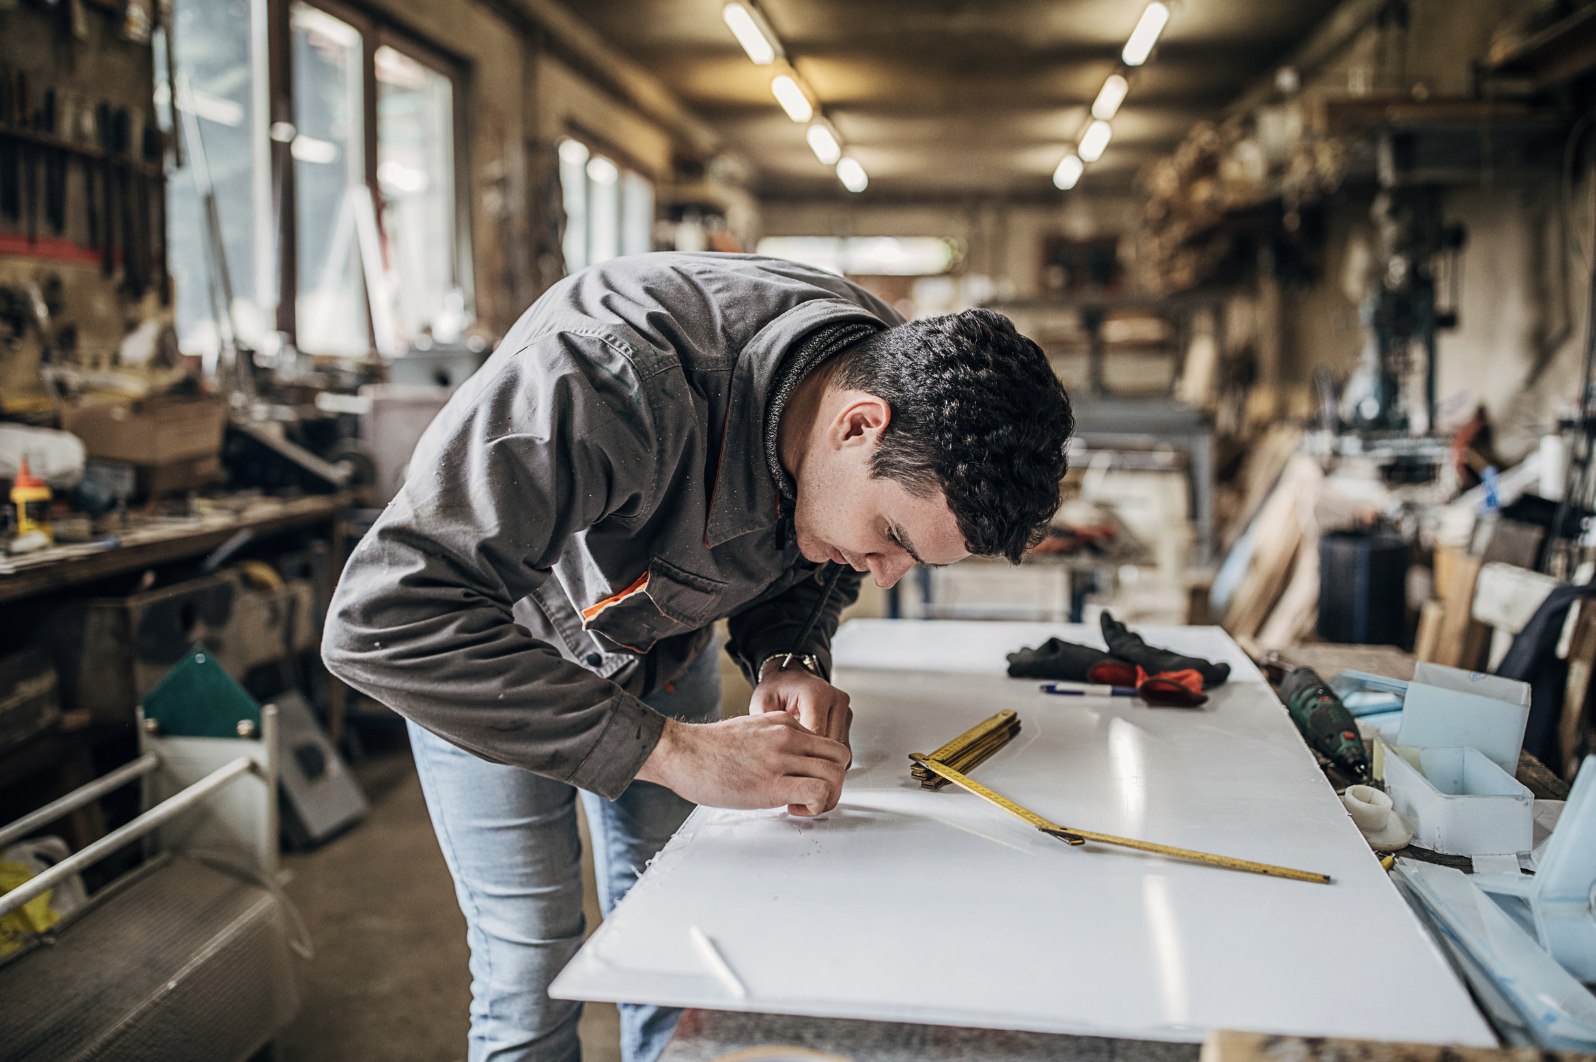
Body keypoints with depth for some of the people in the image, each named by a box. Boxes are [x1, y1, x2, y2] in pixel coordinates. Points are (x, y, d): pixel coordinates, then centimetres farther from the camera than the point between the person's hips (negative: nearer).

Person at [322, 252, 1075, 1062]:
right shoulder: (620, 376, -43)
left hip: (665, 654, 5)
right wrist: (672, 750, -46)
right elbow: (385, 619, -45)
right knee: (533, 965, -2)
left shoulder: (886, 367, -20)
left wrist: (788, 659, -23)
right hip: (495, 656, -5)